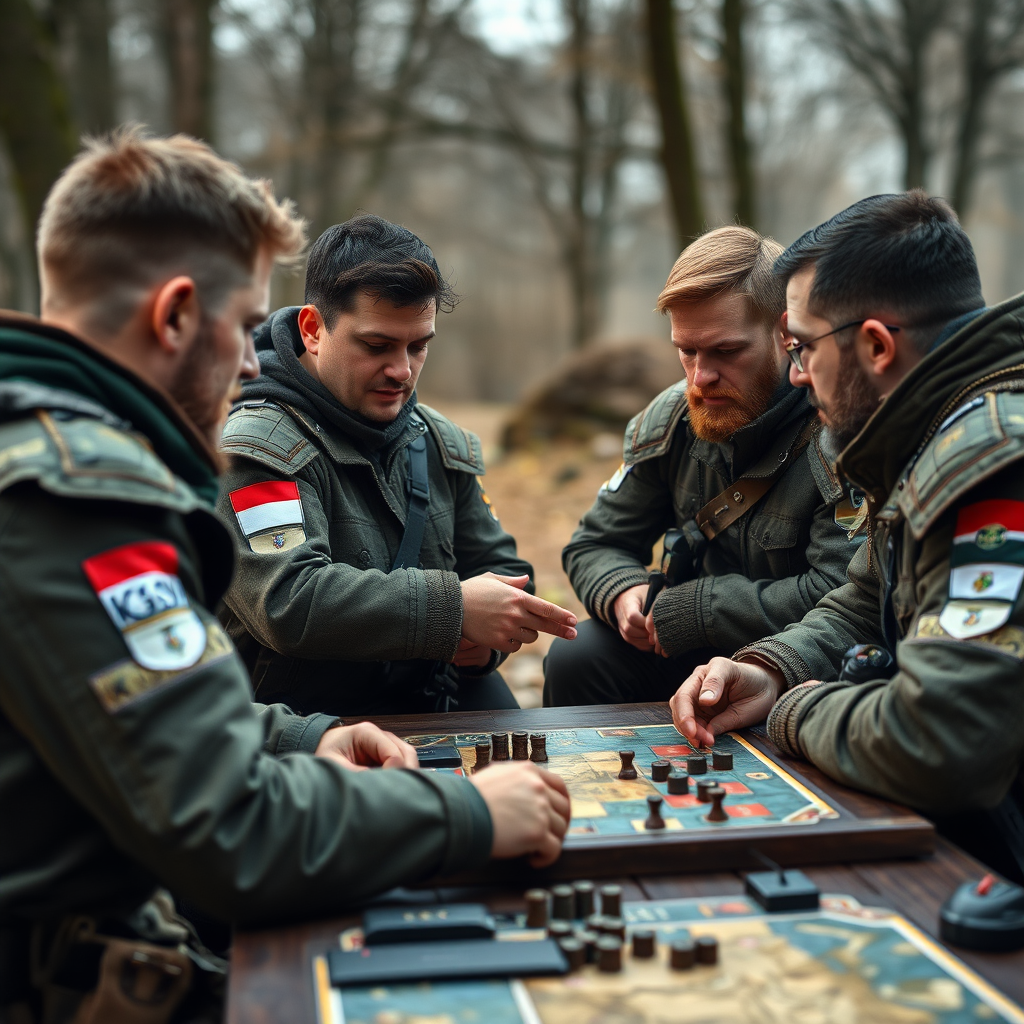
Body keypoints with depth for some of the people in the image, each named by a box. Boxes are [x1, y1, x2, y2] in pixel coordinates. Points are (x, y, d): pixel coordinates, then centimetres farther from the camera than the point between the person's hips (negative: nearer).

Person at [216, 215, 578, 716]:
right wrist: (453, 608, -25)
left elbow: (499, 568, 17)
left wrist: (481, 637, -7)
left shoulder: (439, 443, 13)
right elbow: (287, 603, -26)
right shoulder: (259, 446, -13)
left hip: (435, 707, 7)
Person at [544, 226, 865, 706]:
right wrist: (624, 594, -16)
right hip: (693, 652, 5)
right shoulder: (671, 419, 0)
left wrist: (693, 610, -22)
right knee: (575, 658, -16)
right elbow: (595, 545, 9)